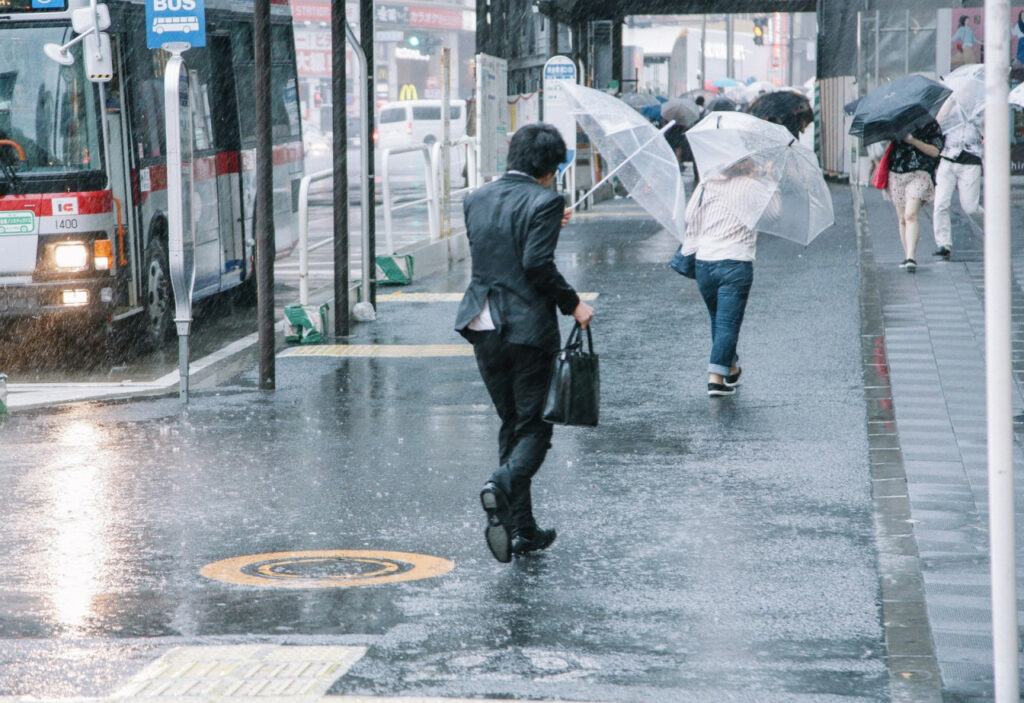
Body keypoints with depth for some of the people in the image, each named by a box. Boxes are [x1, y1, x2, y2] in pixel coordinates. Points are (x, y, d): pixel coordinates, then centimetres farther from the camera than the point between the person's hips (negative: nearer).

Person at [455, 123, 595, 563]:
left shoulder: (476, 200, 9)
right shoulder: (543, 201, -11)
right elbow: (537, 263, -20)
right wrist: (572, 304, -8)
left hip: (483, 328, 6)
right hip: (529, 327, -6)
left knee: (511, 423, 16)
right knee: (534, 426, 4)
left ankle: (521, 529, 14)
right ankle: (502, 484, -26)